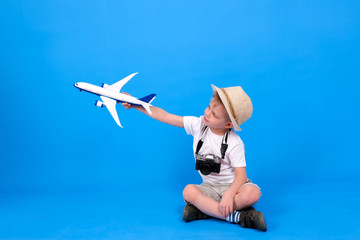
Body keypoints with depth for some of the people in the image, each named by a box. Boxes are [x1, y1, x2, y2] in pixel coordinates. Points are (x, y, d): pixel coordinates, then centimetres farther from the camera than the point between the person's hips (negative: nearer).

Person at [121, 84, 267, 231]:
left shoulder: (234, 143, -17)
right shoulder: (198, 125, -7)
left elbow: (241, 174, -18)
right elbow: (165, 116, -4)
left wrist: (229, 194, -36)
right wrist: (135, 104, -6)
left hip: (233, 185, -3)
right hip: (210, 187, 3)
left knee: (252, 194, -35)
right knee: (188, 191, -30)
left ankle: (204, 209, -26)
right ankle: (237, 216, -28)